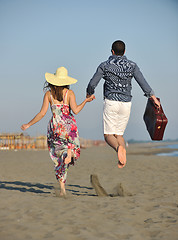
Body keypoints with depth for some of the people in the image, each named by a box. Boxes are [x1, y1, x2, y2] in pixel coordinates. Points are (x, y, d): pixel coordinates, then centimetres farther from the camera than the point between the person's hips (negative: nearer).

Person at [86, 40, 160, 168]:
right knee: (119, 134, 17)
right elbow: (143, 82, -7)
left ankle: (119, 147, -30)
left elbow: (92, 84, -1)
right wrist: (153, 97, -1)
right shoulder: (132, 65, 1)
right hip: (126, 104, 3)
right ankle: (122, 159, -4)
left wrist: (89, 94, 20)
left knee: (108, 135, 3)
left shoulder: (105, 65, -3)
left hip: (111, 102, -3)